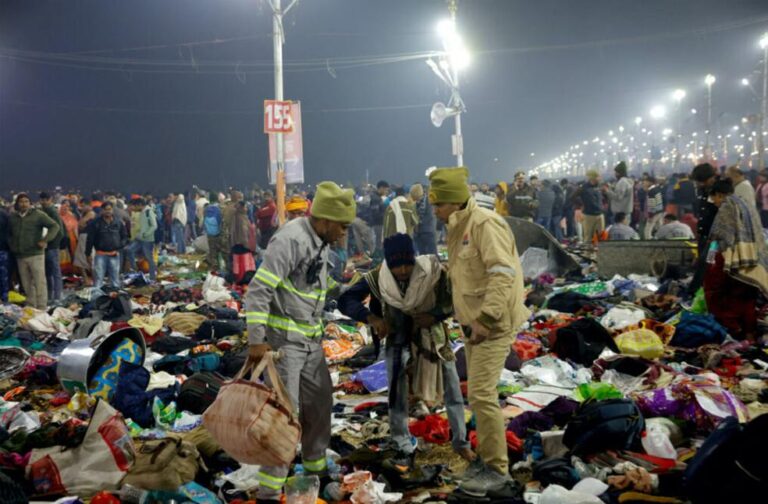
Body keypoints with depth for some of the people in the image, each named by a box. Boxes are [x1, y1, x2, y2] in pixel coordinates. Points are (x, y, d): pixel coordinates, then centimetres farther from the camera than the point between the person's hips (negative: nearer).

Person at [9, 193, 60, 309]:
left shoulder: (38, 215, -3)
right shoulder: (13, 217, 13)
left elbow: (54, 226, -5)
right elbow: (10, 234, 27)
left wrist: (45, 240, -13)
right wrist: (12, 246, 12)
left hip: (35, 255, -5)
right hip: (20, 256, 5)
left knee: (39, 283, -7)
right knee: (26, 285, 11)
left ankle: (41, 308, -5)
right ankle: (31, 307, 20)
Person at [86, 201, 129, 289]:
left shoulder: (119, 223, 5)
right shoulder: (95, 223, -2)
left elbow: (125, 237, 12)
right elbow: (90, 239, -1)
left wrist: (119, 248, -4)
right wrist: (87, 254, -3)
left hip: (114, 255, 2)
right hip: (100, 255, -2)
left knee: (115, 279, 10)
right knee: (98, 278, -1)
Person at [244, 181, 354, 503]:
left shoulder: (322, 242, 6)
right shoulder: (290, 240, -22)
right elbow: (258, 290, -24)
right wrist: (256, 340, -24)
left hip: (311, 339, 9)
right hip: (282, 338, -9)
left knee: (320, 401, 17)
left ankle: (315, 466, 37)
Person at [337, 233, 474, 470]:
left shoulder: (433, 271, -24)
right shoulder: (377, 279, -21)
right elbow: (345, 301, -22)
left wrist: (435, 315, -31)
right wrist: (372, 318, -36)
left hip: (431, 335, 0)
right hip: (398, 339, 0)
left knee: (453, 390, 9)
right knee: (396, 395, -1)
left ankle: (460, 442, 28)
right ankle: (404, 449, 15)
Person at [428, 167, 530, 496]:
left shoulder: (485, 224, -18)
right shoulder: (459, 228, 13)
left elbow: (503, 274, -26)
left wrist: (485, 318, -28)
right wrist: (468, 318, 14)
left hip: (492, 324, -10)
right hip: (475, 323, 10)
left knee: (482, 395, -10)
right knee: (478, 394, 15)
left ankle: (497, 469, 0)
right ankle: (488, 456, 28)